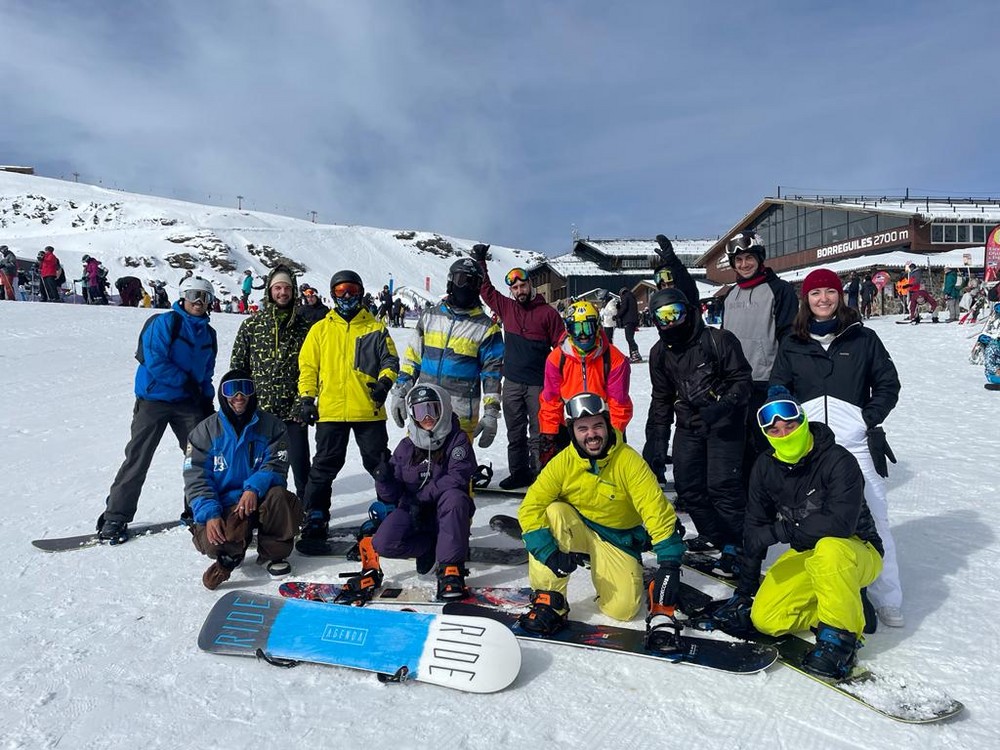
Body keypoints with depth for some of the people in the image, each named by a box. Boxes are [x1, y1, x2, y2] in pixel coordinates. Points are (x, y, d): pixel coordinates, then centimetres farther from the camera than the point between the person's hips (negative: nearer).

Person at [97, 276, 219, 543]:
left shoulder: (208, 334, 12)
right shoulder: (165, 323, -8)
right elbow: (154, 362, -17)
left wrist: (207, 400, 7)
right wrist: (185, 381, -13)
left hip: (188, 402, 5)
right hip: (154, 399, -5)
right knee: (137, 458, -3)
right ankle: (115, 517, 6)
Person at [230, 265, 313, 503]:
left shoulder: (304, 326, 6)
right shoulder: (251, 325, 7)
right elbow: (237, 367, 8)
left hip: (293, 411, -1)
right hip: (259, 410, 1)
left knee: (299, 463, 1)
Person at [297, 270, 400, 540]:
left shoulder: (375, 328, 8)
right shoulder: (320, 329, 10)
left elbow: (390, 360, 6)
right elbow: (307, 366, 9)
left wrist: (384, 382, -13)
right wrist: (306, 397, 0)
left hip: (369, 411, 0)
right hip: (330, 411, 1)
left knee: (380, 464, 7)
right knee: (325, 466, 6)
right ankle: (315, 518, 16)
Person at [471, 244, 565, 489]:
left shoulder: (547, 312, -4)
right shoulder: (506, 307, 7)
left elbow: (562, 347, -3)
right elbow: (486, 289, 18)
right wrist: (480, 262, 14)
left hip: (539, 384, -4)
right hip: (512, 383, 4)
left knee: (538, 434, 2)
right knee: (515, 434, 13)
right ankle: (519, 473, 24)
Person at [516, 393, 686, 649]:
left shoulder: (628, 460, -21)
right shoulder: (563, 463, -18)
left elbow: (657, 510, -24)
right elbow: (531, 507, -20)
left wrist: (669, 564, -30)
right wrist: (548, 552, -32)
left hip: (619, 538, -2)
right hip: (576, 528, 2)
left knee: (622, 610, -20)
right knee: (553, 512, -30)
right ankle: (549, 601, -19)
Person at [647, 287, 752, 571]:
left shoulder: (717, 340, -12)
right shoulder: (660, 353, 6)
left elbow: (741, 379, -10)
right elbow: (661, 397, 16)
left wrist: (719, 410, -25)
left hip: (724, 423, -6)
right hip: (688, 425, 6)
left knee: (722, 485, -12)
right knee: (687, 486, 4)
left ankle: (733, 546, 4)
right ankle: (713, 536, 22)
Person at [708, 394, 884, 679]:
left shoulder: (839, 461, -22)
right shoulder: (766, 467, -5)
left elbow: (841, 523, -35)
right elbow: (754, 528, 0)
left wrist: (777, 532, -33)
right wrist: (745, 591, 0)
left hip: (857, 551, -5)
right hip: (806, 554, 6)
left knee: (828, 550, -40)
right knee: (764, 619, -11)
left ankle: (840, 636, -21)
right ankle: (848, 605, 6)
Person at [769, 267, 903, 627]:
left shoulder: (863, 339, 6)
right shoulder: (792, 345, 10)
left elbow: (888, 384, 8)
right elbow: (777, 391, 13)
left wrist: (869, 418, -5)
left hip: (856, 443, -1)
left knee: (873, 520, 0)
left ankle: (887, 600, 13)